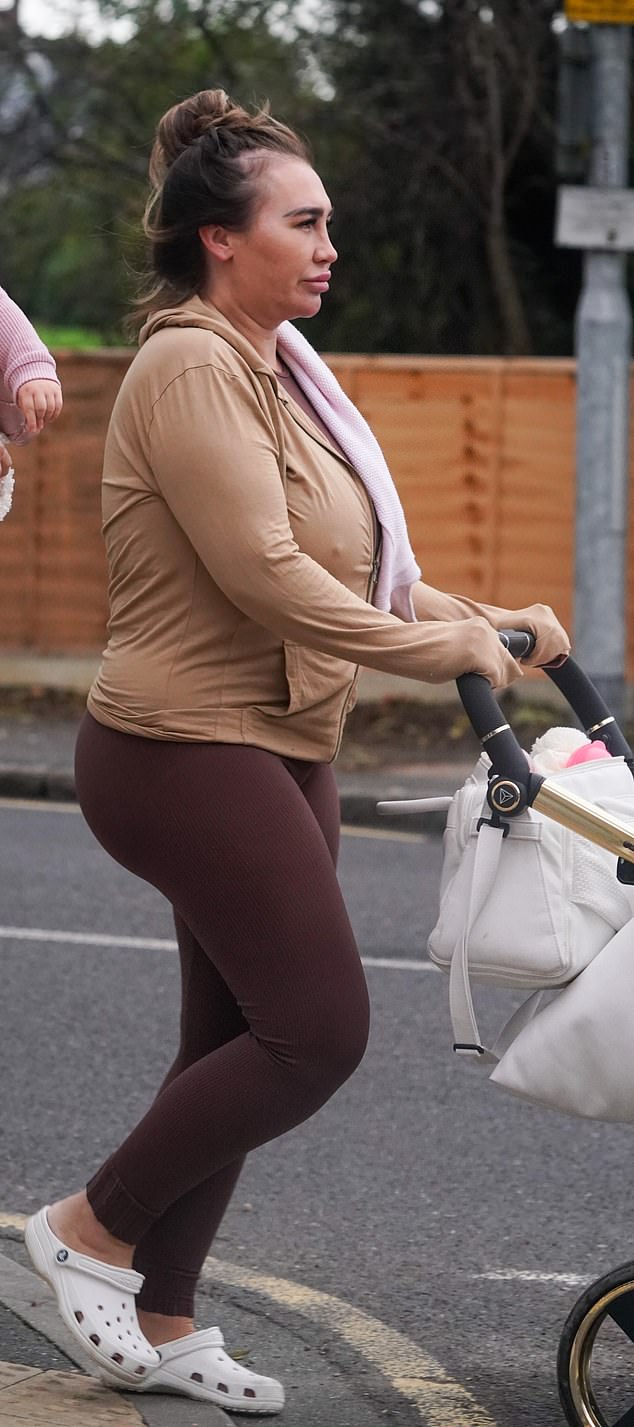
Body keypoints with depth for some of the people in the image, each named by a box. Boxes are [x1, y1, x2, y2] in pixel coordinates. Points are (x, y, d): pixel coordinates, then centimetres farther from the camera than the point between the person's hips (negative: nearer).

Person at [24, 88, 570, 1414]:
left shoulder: (275, 369, 16)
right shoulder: (191, 368, -16)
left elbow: (349, 562, 18)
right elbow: (264, 574, -23)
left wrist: (484, 619, 5)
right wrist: (444, 648, -18)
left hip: (271, 754, 10)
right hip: (188, 749, -10)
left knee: (242, 1043, 11)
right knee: (318, 1031, -11)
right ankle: (93, 1227, 4)